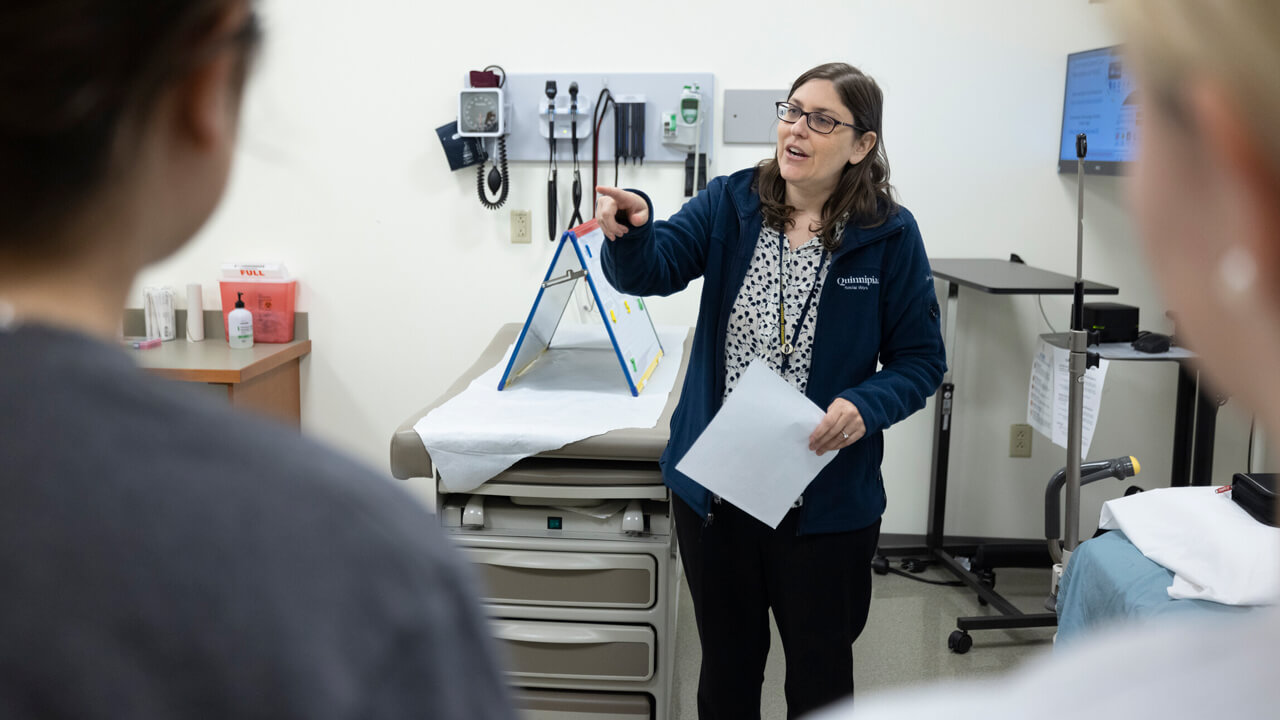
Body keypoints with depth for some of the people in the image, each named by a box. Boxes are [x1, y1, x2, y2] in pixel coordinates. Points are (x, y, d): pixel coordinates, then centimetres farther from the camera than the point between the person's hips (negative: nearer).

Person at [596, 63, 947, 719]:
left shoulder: (889, 234, -7)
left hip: (825, 501, -2)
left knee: (819, 664, 17)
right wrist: (631, 230, -39)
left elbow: (919, 361, -3)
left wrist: (865, 408, -22)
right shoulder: (730, 204, -2)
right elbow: (654, 268, -17)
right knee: (726, 657, 21)